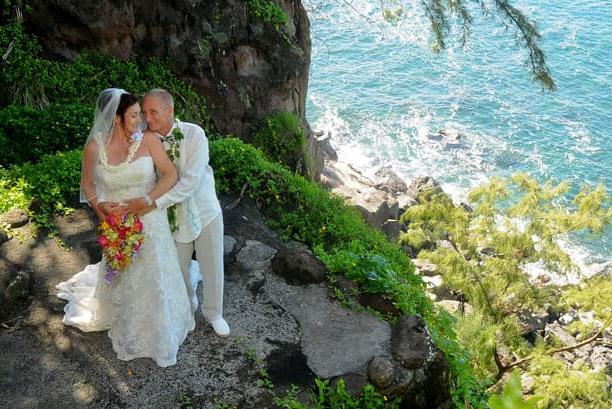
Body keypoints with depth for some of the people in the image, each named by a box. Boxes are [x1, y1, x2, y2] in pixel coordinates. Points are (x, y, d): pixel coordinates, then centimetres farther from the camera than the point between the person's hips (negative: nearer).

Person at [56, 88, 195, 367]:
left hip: (149, 222, -1)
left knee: (153, 278, 13)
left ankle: (157, 331, 39)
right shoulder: (95, 146, -11)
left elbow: (171, 174, -13)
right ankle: (127, 328, 47)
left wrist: (145, 201, -22)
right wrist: (98, 205, -15)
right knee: (120, 277, 20)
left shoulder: (147, 140, -14)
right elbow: (87, 184, 3)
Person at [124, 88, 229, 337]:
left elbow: (191, 181, -29)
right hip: (174, 216, 2)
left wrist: (154, 203, -33)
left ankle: (213, 313, 39)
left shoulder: (194, 134, -21)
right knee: (179, 268, 19)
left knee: (212, 268, 12)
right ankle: (188, 305, 50)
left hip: (205, 211, -2)